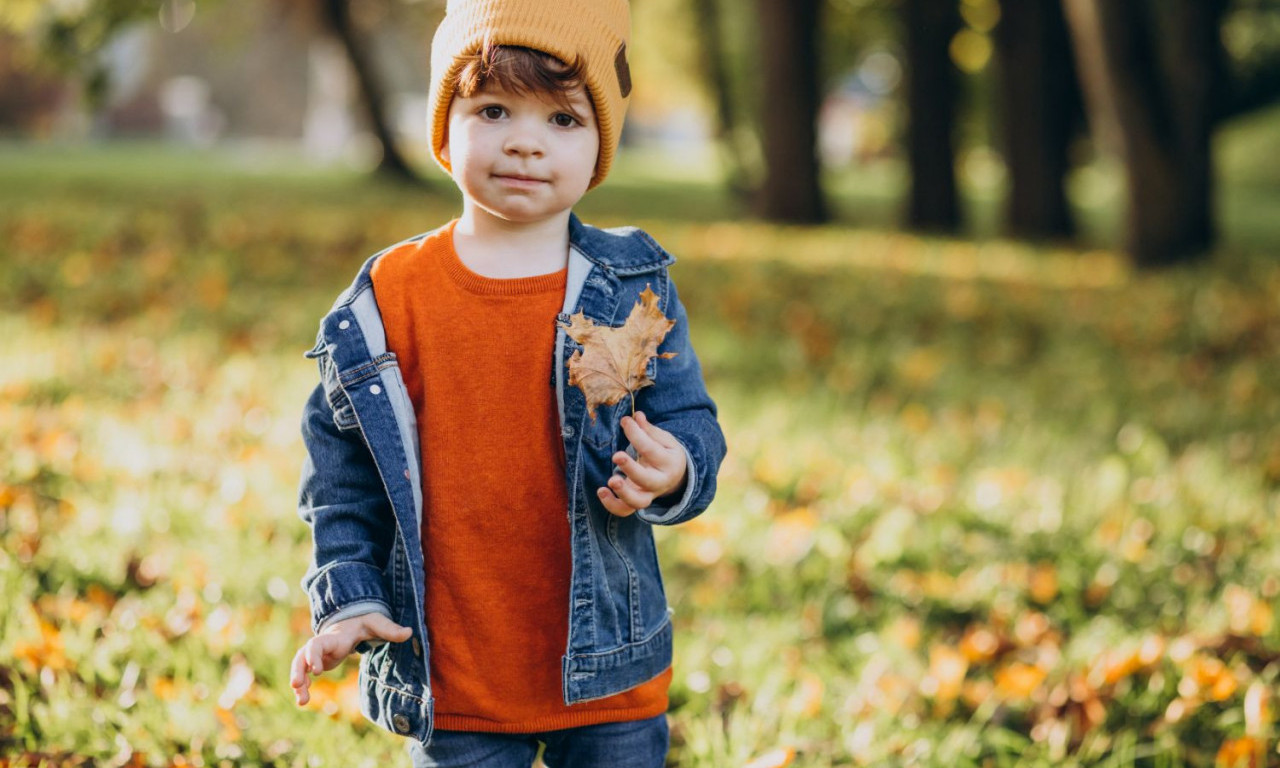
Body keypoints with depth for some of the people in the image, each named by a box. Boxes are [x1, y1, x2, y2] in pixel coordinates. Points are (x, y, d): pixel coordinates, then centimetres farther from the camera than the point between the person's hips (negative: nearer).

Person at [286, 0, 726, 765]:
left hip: (608, 670, 1)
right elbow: (341, 459, 5)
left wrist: (672, 471, -24)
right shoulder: (389, 300, -2)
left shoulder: (635, 290, -2)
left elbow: (691, 426, -1)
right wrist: (349, 599, -3)